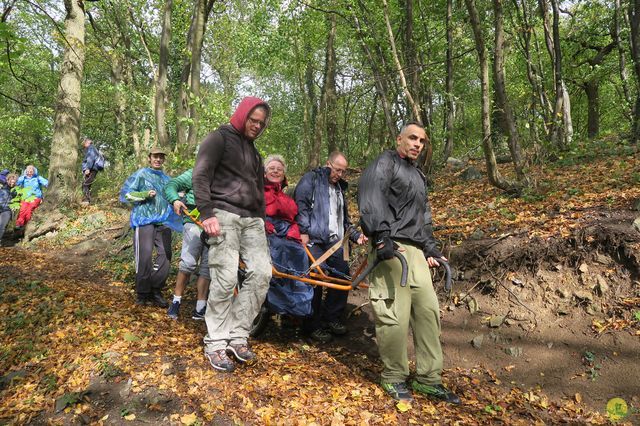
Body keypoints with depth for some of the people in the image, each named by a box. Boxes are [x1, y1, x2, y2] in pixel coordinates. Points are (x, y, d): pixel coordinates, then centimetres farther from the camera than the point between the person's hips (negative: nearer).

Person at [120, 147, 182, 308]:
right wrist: (145, 195, -12)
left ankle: (155, 292, 11)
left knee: (165, 256, -1)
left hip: (163, 222, 5)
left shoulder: (167, 179, 20)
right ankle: (142, 295, 4)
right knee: (145, 257, -8)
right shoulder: (141, 174, 4)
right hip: (144, 220, -5)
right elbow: (126, 194, -1)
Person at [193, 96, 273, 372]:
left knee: (262, 273, -6)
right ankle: (216, 344, 3)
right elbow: (200, 176, -7)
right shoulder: (219, 138, 3)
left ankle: (237, 336, 5)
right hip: (224, 215, -7)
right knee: (226, 279, -11)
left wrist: (261, 220, 22)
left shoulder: (253, 150, 25)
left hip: (252, 219, 7)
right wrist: (206, 213, -16)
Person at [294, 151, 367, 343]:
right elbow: (301, 204, -10)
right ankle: (312, 325, 1)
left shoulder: (339, 188, 26)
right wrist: (303, 230, -18)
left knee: (343, 275, 0)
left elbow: (344, 220, 31)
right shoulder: (311, 179, 3)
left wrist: (356, 236, 18)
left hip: (334, 241, 8)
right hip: (312, 240, -7)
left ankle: (332, 318, 15)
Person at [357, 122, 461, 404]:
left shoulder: (418, 176, 29)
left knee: (428, 310, 5)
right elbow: (370, 200, -15)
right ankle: (394, 378, 9)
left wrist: (431, 249, 25)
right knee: (395, 316, -9)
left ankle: (428, 379, 16)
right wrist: (381, 238, -24)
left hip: (415, 251, 8)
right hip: (390, 249, -8)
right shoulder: (384, 164, 2)